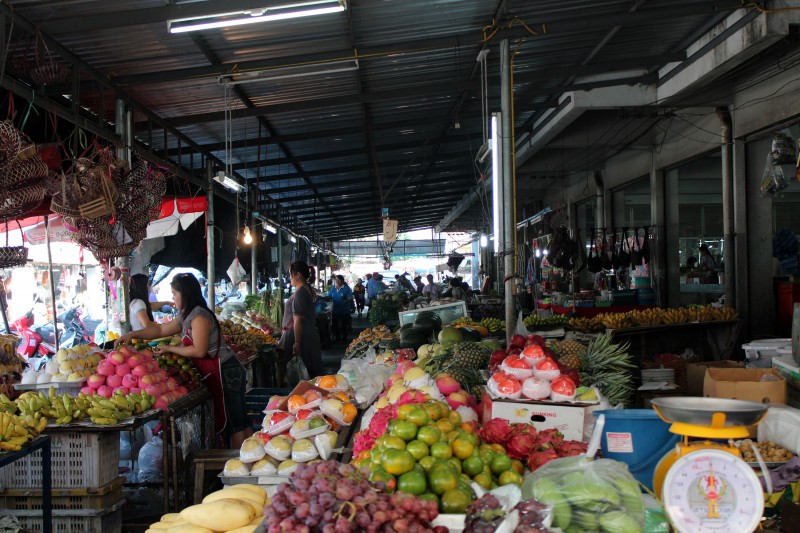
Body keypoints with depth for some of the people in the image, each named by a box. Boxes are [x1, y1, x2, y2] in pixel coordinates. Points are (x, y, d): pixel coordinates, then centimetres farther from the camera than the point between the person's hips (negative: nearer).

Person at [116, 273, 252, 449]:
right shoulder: (185, 317, 15)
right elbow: (161, 329, 23)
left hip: (226, 372, -10)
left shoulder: (198, 316, -15)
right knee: (241, 423, 10)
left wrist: (169, 349, -10)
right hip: (229, 371, 10)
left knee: (235, 425, -5)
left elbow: (199, 350, -20)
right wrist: (132, 335, 16)